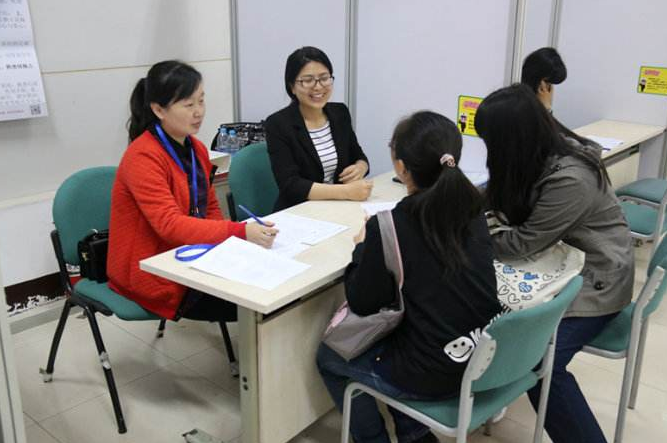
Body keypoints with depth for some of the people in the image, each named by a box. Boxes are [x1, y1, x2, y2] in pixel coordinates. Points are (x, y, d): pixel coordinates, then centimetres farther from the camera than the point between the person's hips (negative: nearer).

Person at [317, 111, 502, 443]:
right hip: (487, 357, 6)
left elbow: (362, 304, -9)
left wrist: (362, 248, 4)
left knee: (328, 357, 19)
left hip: (435, 374, -6)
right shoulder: (471, 208, -3)